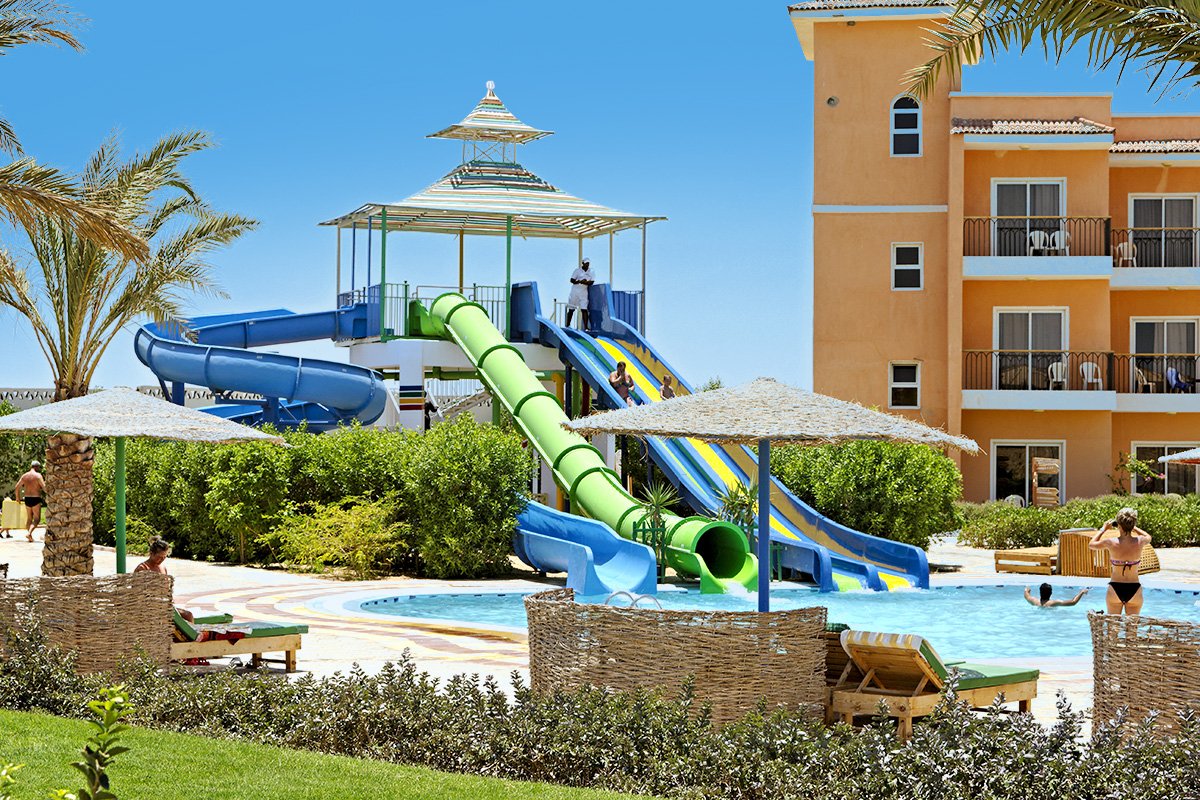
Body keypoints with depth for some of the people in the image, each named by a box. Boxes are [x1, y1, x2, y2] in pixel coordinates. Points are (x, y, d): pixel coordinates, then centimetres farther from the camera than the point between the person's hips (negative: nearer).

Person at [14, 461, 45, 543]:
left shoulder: (24, 476, 9)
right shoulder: (38, 475, -7)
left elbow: (17, 488, 9)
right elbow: (44, 487, -17)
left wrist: (18, 498, 20)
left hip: (27, 499, 5)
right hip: (36, 499, -5)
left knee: (29, 518, 16)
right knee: (37, 519, -2)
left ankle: (30, 536, 15)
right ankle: (29, 533, -22)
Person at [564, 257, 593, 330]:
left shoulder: (591, 272, 6)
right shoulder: (577, 271, -2)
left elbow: (592, 282, 3)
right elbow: (572, 280, -5)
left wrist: (586, 282, -18)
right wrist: (580, 281, -20)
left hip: (584, 292, 1)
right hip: (575, 291, -1)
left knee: (584, 310, -9)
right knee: (571, 309, 7)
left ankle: (585, 327, -13)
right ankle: (568, 325, 20)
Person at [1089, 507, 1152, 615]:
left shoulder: (1111, 543, -13)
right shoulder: (1139, 542, -9)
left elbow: (1091, 544, 9)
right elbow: (1148, 537, 19)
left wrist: (1104, 529, 17)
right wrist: (1133, 527, 20)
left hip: (1115, 589, -1)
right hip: (1134, 589, 1)